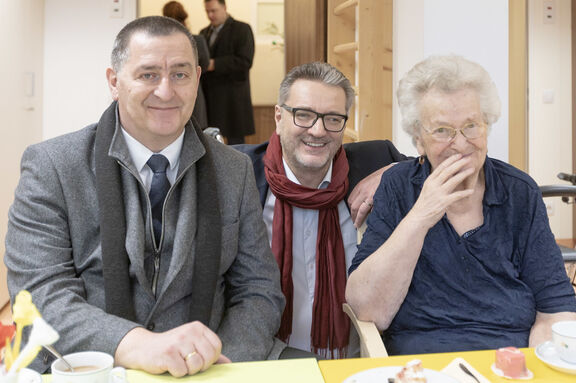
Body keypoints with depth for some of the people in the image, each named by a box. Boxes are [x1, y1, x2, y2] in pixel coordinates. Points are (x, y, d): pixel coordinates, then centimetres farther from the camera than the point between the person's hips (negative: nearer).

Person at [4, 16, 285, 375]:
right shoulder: (50, 167, -3)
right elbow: (41, 297, -11)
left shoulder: (235, 171, 5)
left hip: (202, 374, 2)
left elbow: (261, 292, 5)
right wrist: (139, 346, -29)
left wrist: (221, 360, -15)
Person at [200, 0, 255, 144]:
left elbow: (245, 61, -14)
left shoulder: (242, 29, -2)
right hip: (208, 97, 6)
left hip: (232, 98, -5)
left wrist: (215, 64, -19)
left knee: (235, 140, -2)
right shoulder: (204, 33, 18)